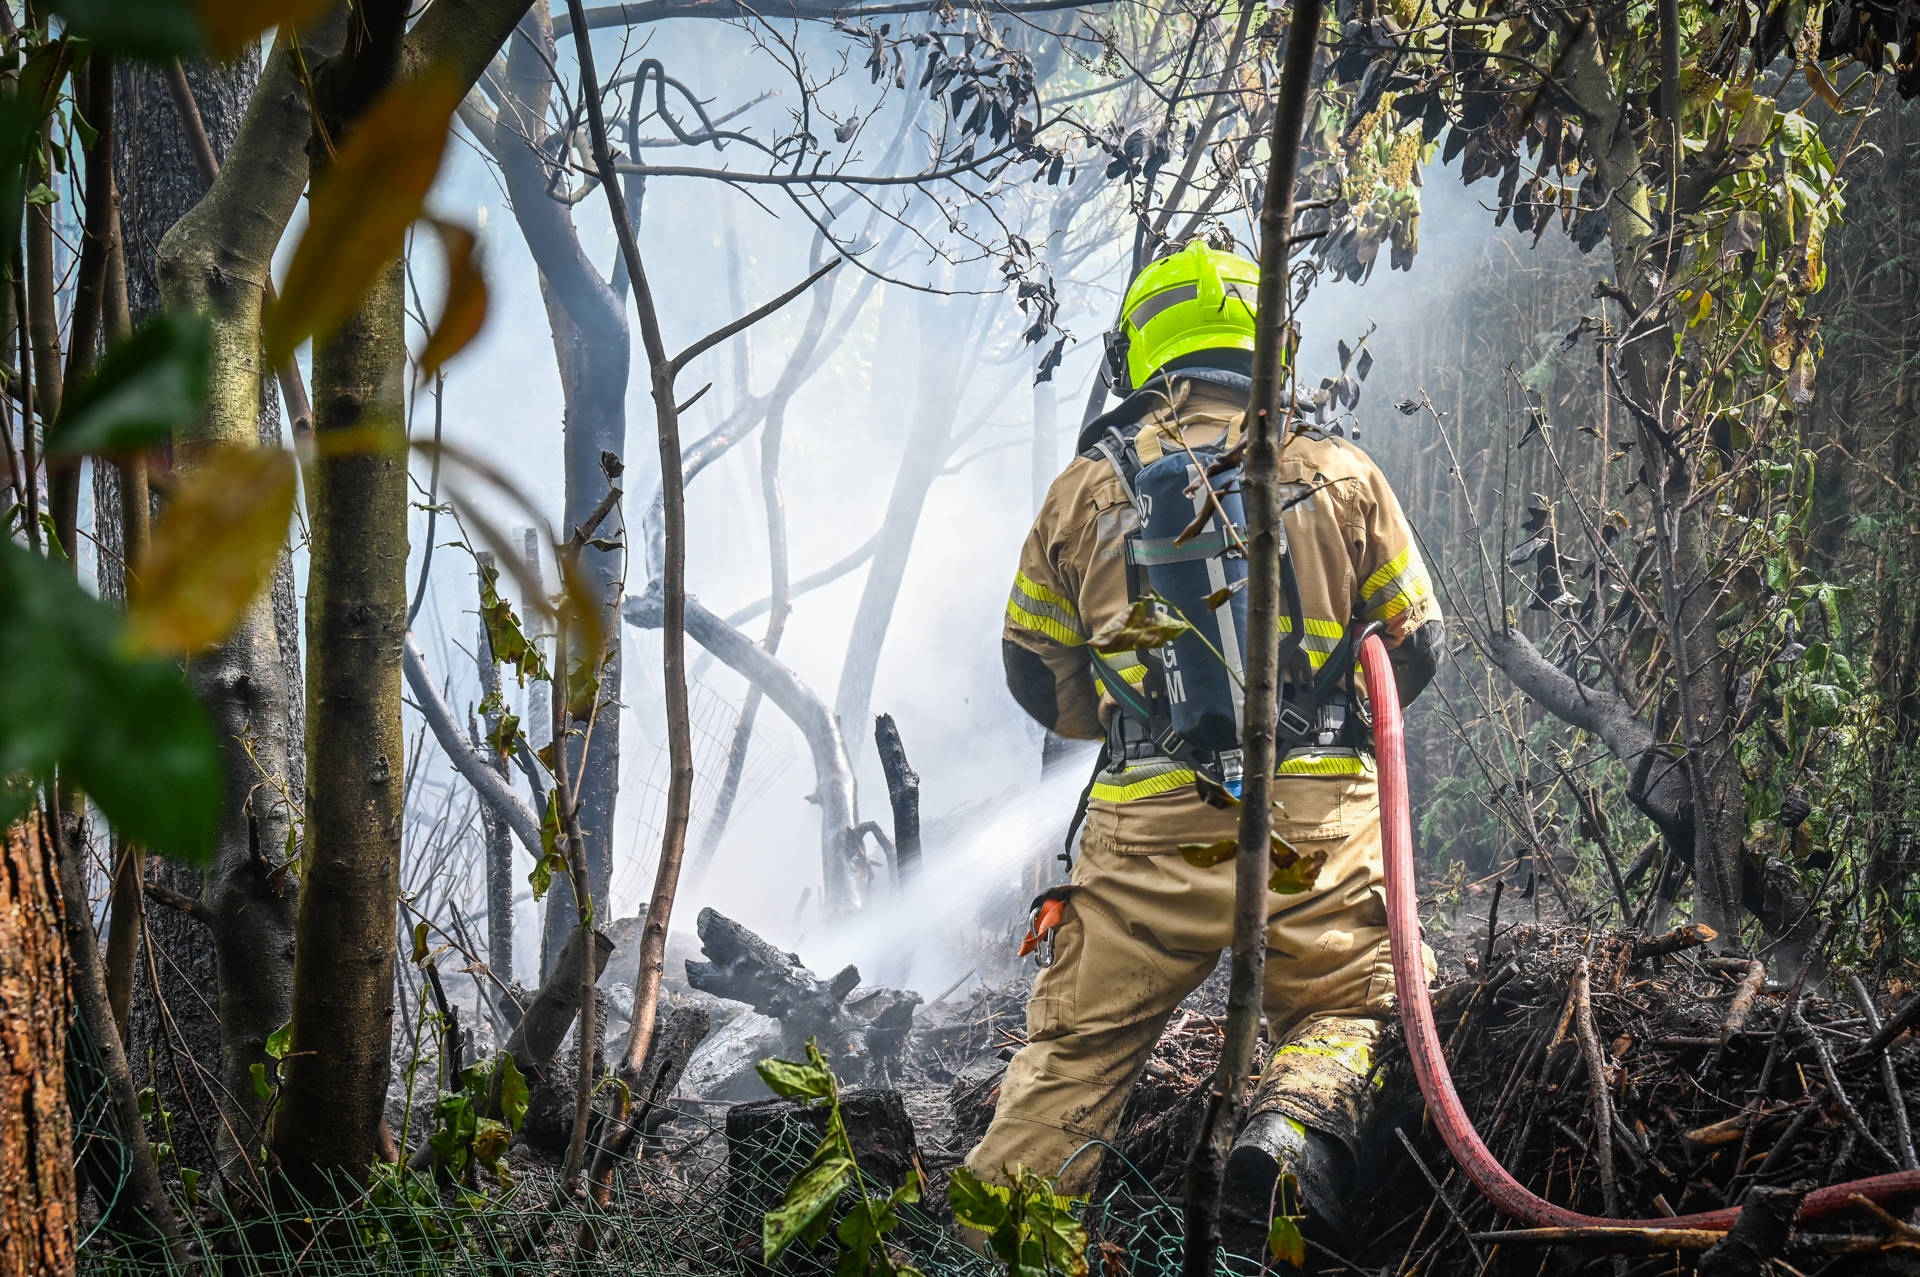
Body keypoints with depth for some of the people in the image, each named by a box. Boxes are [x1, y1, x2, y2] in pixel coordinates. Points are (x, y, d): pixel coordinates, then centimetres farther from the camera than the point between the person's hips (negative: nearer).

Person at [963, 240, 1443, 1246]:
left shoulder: (1085, 488, 7)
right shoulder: (1340, 474, 6)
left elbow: (1037, 677, 13)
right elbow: (1416, 648, 14)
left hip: (1150, 826, 0)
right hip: (1319, 814, 0)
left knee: (1076, 1045, 12)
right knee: (1343, 1007, 16)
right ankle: (1298, 1120, -13)